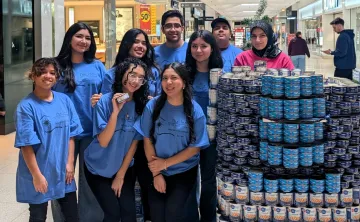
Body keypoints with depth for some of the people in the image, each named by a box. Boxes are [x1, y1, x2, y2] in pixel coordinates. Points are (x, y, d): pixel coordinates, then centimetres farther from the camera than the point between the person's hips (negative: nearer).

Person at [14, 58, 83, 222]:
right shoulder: (26, 106, -14)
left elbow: (71, 135, 4)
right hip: (39, 173, -4)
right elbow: (26, 144, -15)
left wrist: (70, 163, -1)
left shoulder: (65, 101, 1)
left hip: (63, 172, 4)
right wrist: (36, 174, -16)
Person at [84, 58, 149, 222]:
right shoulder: (105, 101, -16)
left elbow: (134, 142, -3)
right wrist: (115, 111, -30)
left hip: (125, 168, 3)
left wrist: (120, 174, -2)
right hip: (99, 169, -3)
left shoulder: (141, 104, -8)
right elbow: (103, 141, -21)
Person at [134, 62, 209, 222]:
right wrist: (156, 173, -6)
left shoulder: (194, 110, -10)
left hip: (184, 173, -1)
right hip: (157, 171, 1)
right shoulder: (153, 106, -8)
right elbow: (147, 140, -4)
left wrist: (165, 163, -12)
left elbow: (196, 147, -9)